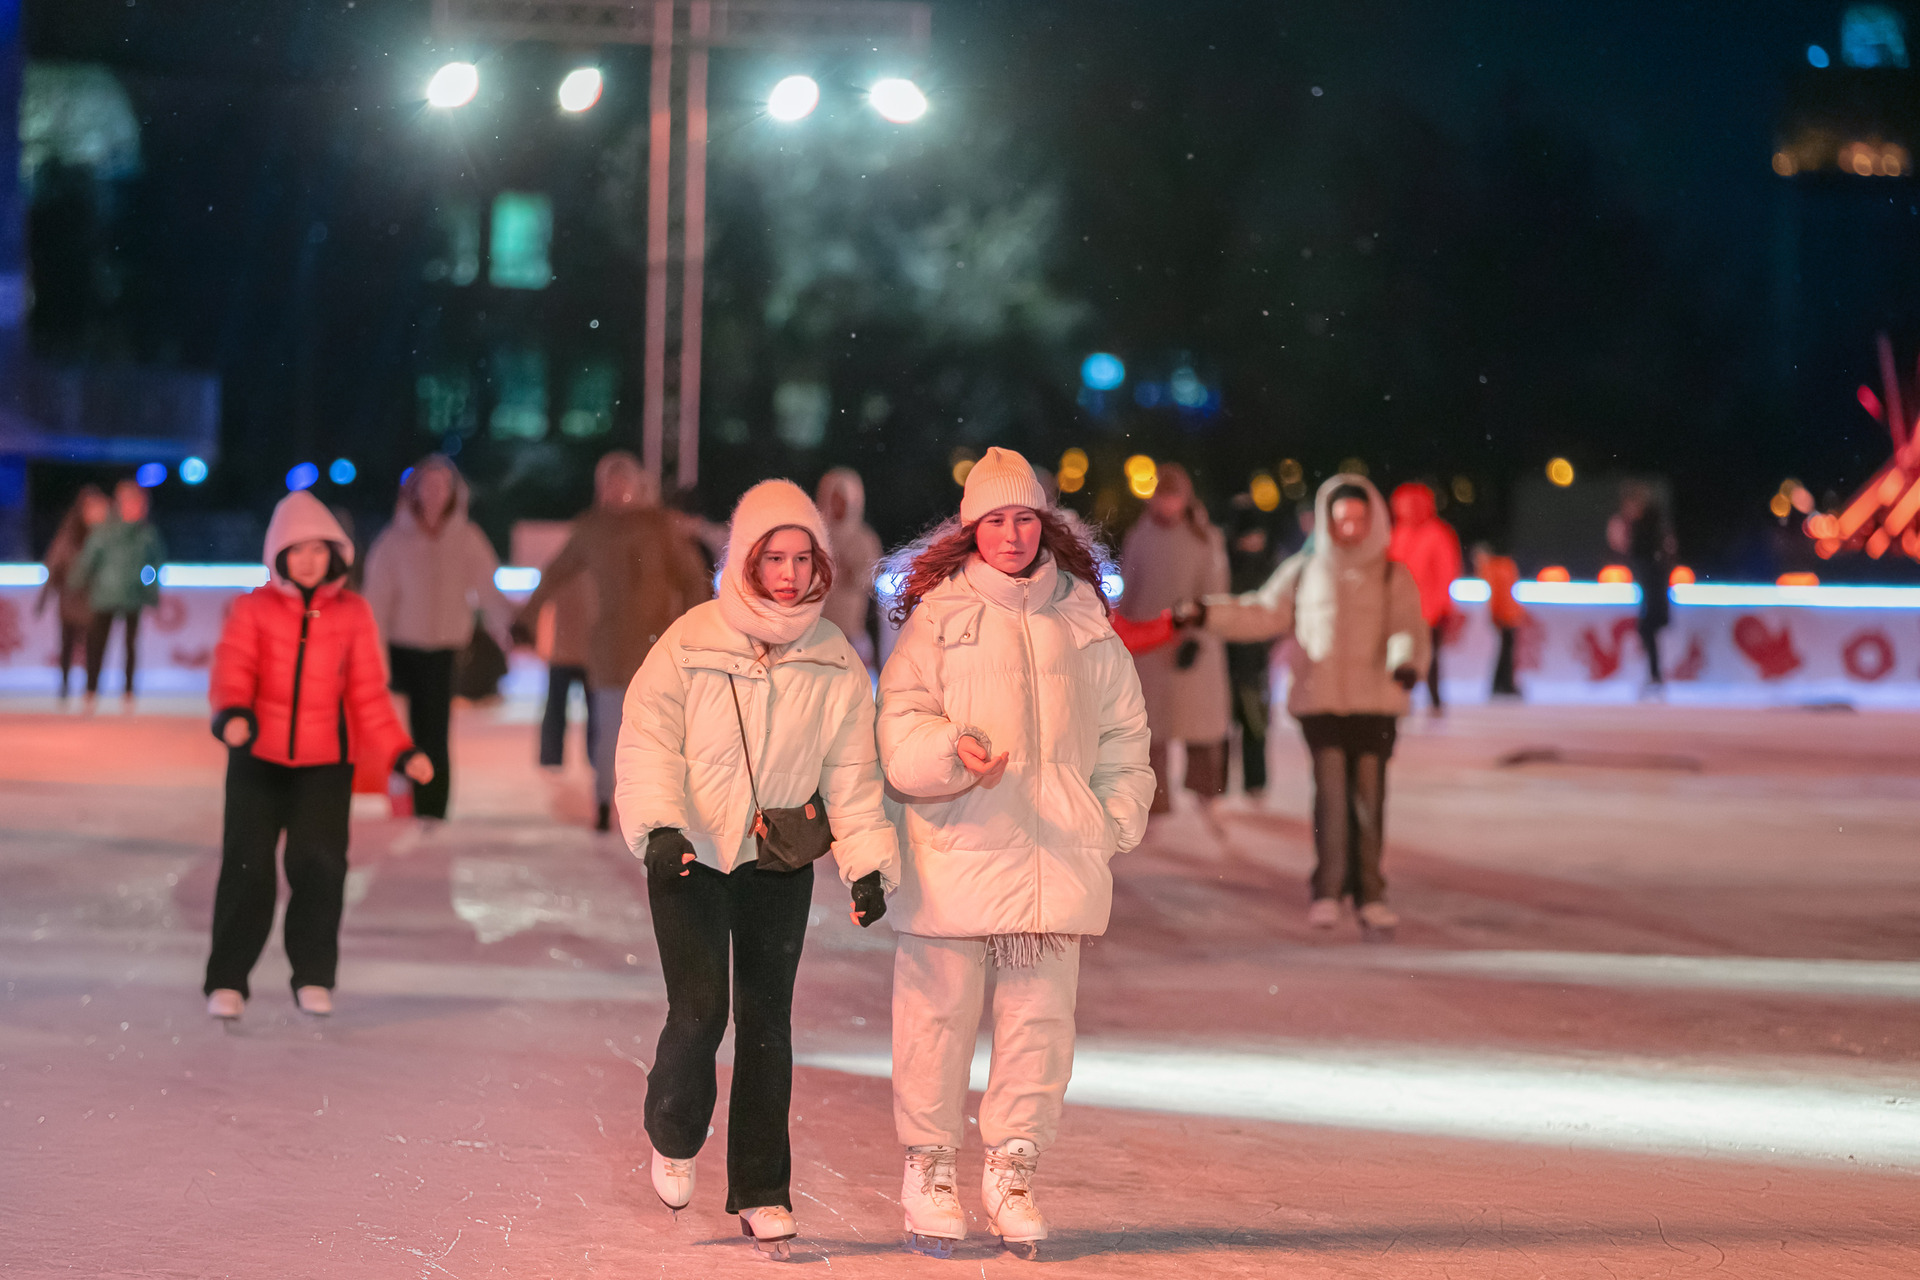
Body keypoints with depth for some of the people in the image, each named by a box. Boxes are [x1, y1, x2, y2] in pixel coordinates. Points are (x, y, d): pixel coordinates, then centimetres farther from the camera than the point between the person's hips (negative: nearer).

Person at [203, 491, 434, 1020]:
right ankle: (227, 981, 10)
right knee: (246, 867, -1)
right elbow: (232, 669, -11)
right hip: (257, 758, -1)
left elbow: (368, 693, 7)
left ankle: (314, 977, 13)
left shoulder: (352, 614, 5)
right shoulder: (254, 609, 0)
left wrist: (400, 753, -1)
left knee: (320, 866, -4)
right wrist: (232, 713, -32)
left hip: (325, 763, 1)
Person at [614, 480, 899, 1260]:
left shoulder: (835, 663, 3)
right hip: (690, 853, -3)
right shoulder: (692, 642, -6)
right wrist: (658, 824, -22)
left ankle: (761, 1193, 12)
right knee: (699, 1007, -12)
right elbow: (647, 740, -9)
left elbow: (851, 772, 4)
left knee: (767, 1021, 2)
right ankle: (674, 1136, 19)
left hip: (781, 862, 3)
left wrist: (867, 862, -5)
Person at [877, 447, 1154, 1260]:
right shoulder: (938, 613, 3)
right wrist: (952, 751, -23)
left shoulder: (1081, 616, 13)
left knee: (1040, 1017, 3)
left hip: (1055, 854, 3)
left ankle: (1011, 1171, 14)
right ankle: (929, 1170, 13)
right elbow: (900, 727, -3)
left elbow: (1122, 730, 19)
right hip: (952, 850, -3)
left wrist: (1114, 826, 9)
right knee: (939, 1012, 0)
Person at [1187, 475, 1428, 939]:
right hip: (1319, 700, 1)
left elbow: (1409, 628, -4)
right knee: (1331, 792, -7)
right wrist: (1206, 613, 12)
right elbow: (1263, 614, 21)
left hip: (1375, 701, -1)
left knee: (1369, 796, -1)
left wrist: (1407, 662, -25)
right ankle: (1327, 892, -2)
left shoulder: (1393, 577, 8)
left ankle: (1369, 895, 7)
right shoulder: (1302, 572, 14)